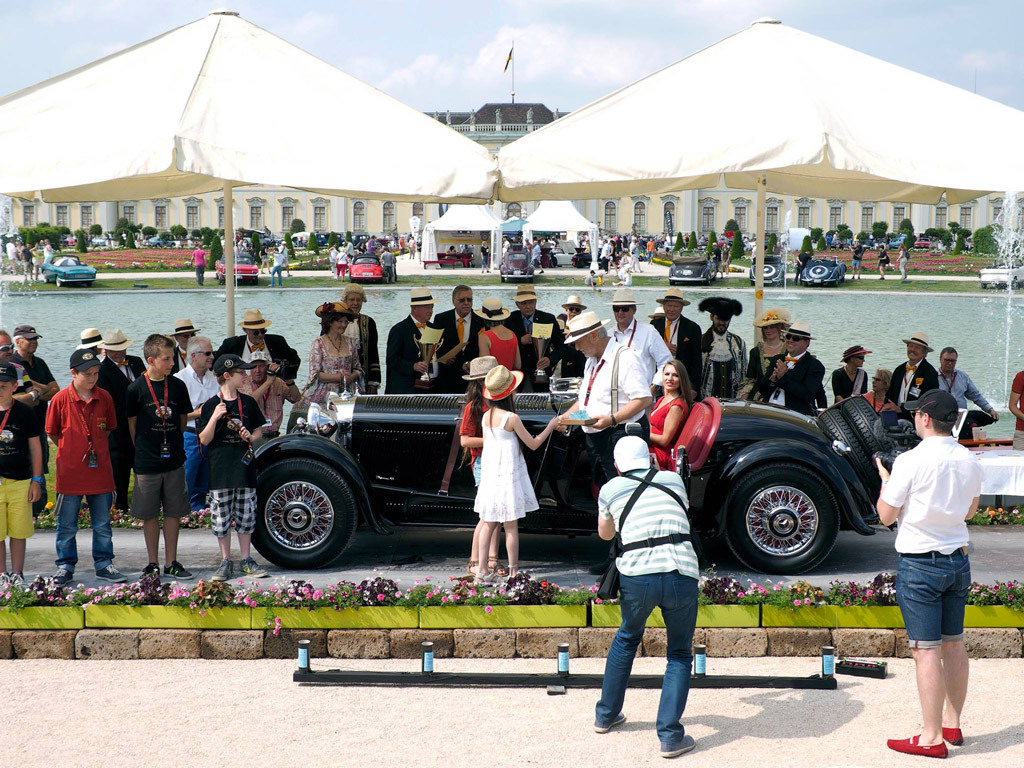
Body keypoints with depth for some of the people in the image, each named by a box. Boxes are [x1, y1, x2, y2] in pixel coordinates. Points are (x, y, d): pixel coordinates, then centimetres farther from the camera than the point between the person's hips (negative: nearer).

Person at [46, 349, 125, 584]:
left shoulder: (104, 397, 0)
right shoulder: (61, 399, -8)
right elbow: (52, 432, 3)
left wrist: (95, 448, 8)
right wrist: (70, 450, 5)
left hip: (100, 471, 2)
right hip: (70, 472, -2)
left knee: (102, 523, 11)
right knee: (67, 525, 7)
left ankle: (104, 564, 22)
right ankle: (65, 566, 19)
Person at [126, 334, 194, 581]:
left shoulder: (178, 386, 2)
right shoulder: (136, 389, -7)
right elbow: (131, 424, 1)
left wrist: (175, 446, 13)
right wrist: (143, 451, 3)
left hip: (174, 460, 3)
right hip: (147, 462, -3)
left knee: (173, 512, 7)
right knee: (150, 514, 5)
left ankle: (171, 563, 16)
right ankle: (153, 564, 16)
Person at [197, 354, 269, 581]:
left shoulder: (248, 402, 6)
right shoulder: (211, 405, -4)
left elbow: (259, 430, 16)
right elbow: (204, 440, -6)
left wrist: (251, 437, -6)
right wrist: (215, 417, -19)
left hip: (244, 467, 3)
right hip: (220, 470, -2)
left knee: (246, 516, 6)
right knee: (221, 518, 2)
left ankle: (246, 560, 17)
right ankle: (225, 562, 13)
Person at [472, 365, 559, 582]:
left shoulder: (486, 416, 4)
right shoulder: (511, 418, -15)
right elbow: (533, 444, -9)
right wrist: (550, 426, 2)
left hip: (489, 475, 6)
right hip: (508, 475, -6)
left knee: (488, 524, 8)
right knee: (511, 526, 2)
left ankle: (482, 570, 6)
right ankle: (513, 571, 9)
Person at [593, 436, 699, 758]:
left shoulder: (609, 490, 13)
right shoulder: (673, 480, 16)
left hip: (636, 577, 1)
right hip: (681, 574, 0)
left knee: (627, 639, 28)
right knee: (679, 655, 15)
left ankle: (606, 715, 37)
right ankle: (670, 736, 5)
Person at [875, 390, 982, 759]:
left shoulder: (910, 462, -16)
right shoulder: (969, 461, 3)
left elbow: (886, 515, -8)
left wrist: (885, 479, 8)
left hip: (920, 563, -7)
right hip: (958, 559, 7)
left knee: (926, 650, -4)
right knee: (954, 644, 15)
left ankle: (932, 738, -2)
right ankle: (952, 724, 25)